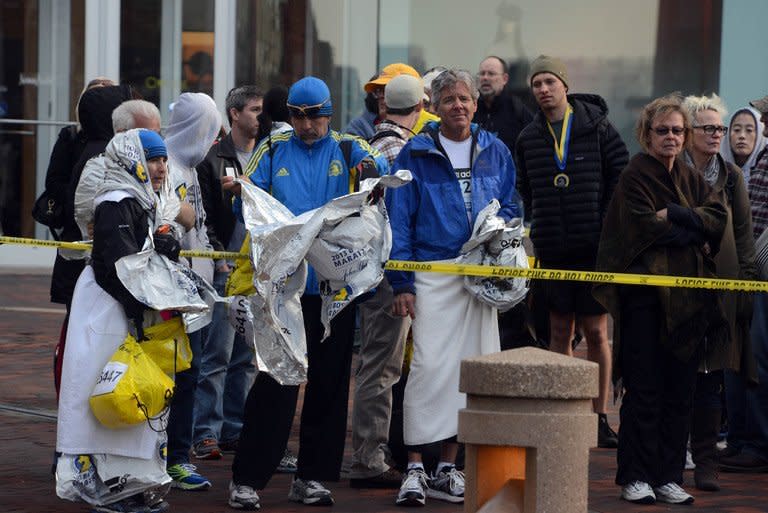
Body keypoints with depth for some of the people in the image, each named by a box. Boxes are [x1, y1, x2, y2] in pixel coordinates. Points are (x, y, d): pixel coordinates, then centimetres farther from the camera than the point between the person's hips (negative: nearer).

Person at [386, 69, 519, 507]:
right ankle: (415, 468, -7)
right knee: (430, 364, -11)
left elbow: (511, 208, 19)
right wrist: (402, 283, -6)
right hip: (433, 271, -4)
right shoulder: (416, 154, 0)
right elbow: (399, 220, 0)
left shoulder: (496, 153, 10)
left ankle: (448, 467, 13)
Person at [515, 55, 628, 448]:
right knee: (560, 331, 5)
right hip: (552, 249, 3)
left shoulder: (596, 128, -1)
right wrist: (539, 227, 8)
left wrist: (607, 229, -5)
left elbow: (621, 180, 0)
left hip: (594, 248, -3)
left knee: (596, 332, -1)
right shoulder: (528, 139, 8)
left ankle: (600, 416, 7)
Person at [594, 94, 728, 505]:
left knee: (679, 391, 5)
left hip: (686, 297, 5)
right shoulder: (635, 176, -1)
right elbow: (643, 227, -14)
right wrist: (693, 231, -6)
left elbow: (718, 218, 1)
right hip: (644, 296, -5)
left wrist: (675, 214, -12)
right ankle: (635, 476, 2)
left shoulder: (692, 180, 17)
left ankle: (669, 477, 11)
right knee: (643, 390, -4)